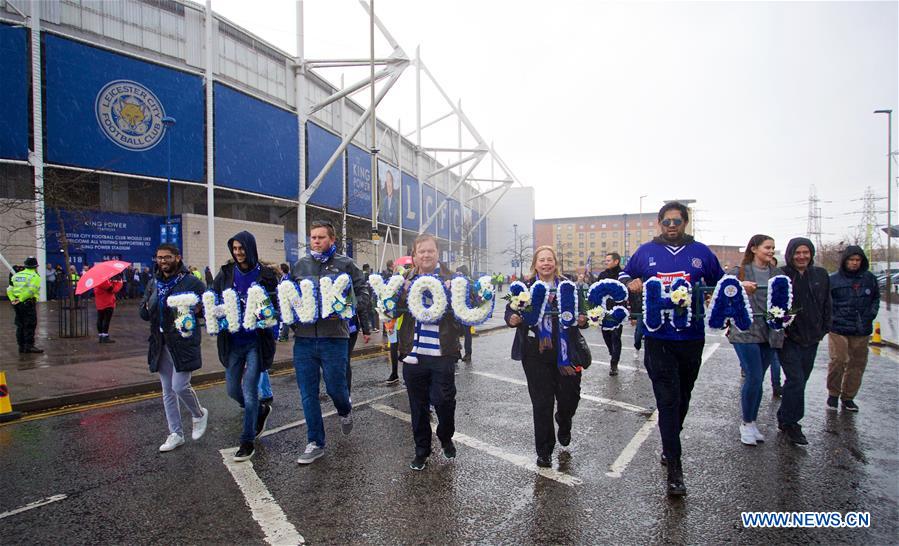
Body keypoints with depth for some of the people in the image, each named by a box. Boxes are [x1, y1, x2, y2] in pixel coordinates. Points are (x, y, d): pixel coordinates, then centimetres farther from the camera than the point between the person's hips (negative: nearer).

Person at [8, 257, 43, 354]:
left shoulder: (16, 275, 16)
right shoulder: (35, 276, -6)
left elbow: (9, 289, 9)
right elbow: (31, 290, -19)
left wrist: (12, 299, 2)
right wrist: (21, 299, -13)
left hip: (17, 304, 7)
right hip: (28, 303, -7)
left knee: (20, 325, 13)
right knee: (30, 325, -3)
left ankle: (21, 346, 17)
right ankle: (29, 346, -5)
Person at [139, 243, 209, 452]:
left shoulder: (192, 282, -6)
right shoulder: (154, 283, 11)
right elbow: (143, 313, 15)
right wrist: (148, 307, -7)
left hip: (183, 342, -6)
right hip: (161, 344, 6)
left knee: (180, 386, -10)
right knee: (168, 391, 11)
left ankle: (199, 414, 20)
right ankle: (175, 434, 24)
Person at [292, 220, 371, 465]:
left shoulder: (345, 264, 1)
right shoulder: (300, 265, 10)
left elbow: (362, 291, 4)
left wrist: (365, 326, 0)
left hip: (334, 336, -3)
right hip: (304, 337, 3)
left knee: (335, 387, 4)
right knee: (308, 394, 7)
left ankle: (345, 411, 40)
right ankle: (315, 443, 22)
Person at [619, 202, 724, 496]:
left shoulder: (700, 252, 6)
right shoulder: (645, 252, 3)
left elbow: (721, 283, 17)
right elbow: (624, 276, 14)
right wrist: (629, 283, -8)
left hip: (692, 337, 3)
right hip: (658, 338, -2)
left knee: (683, 397, 18)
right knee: (668, 400, -5)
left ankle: (669, 447, 41)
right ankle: (674, 467, 2)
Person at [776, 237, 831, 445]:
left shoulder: (821, 275, 7)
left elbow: (826, 305, 15)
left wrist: (824, 329, 10)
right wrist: (779, 328, -12)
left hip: (811, 338, 6)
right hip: (788, 338, -5)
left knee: (800, 380, 12)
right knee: (796, 380, -9)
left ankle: (785, 419, 26)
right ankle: (791, 423, 4)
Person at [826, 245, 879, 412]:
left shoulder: (870, 278, 7)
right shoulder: (833, 279, -4)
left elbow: (876, 298, 19)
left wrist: (871, 314, 6)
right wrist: (831, 319, -8)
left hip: (862, 330, 4)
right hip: (838, 329, -4)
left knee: (858, 363, 9)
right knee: (838, 361, -7)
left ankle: (848, 396, 23)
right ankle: (833, 394, 12)